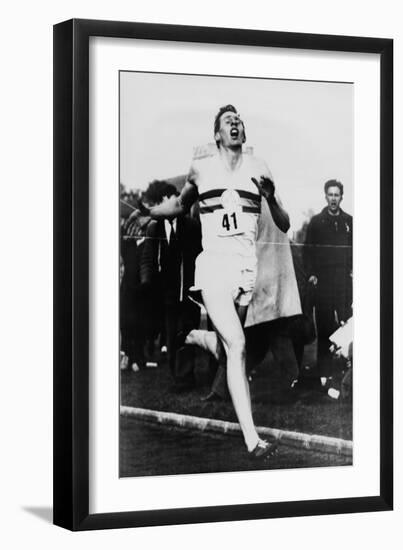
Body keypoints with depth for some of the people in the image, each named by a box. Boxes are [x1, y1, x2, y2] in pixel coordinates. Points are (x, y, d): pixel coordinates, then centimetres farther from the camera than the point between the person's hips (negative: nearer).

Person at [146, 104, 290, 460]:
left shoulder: (258, 170, 9)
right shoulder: (201, 170, 8)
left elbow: (284, 226, 9)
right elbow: (179, 206, 28)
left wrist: (271, 198, -9)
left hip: (248, 267, 3)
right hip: (214, 264, -3)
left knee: (231, 346, 7)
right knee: (236, 346, -17)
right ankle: (252, 440, -24)